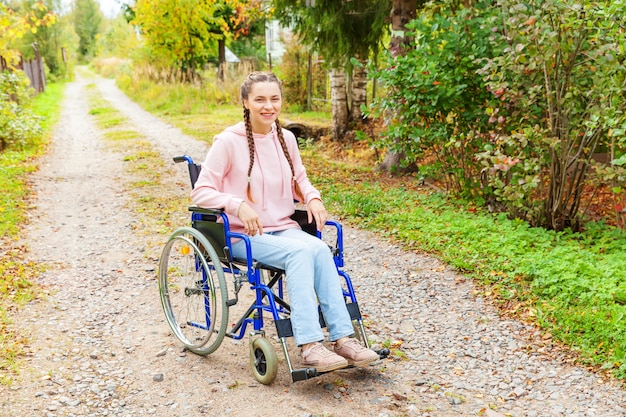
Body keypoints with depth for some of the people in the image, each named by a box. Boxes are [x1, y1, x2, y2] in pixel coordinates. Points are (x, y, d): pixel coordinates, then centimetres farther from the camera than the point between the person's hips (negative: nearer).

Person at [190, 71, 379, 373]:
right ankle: (309, 347, -34)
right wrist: (238, 205, -25)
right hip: (242, 235, -4)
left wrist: (312, 197, 0)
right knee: (301, 251, -32)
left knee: (320, 249, -28)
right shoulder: (228, 141, -8)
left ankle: (343, 338, -28)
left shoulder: (286, 138, 8)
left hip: (284, 229, 5)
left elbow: (298, 180, 23)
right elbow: (200, 192, -8)